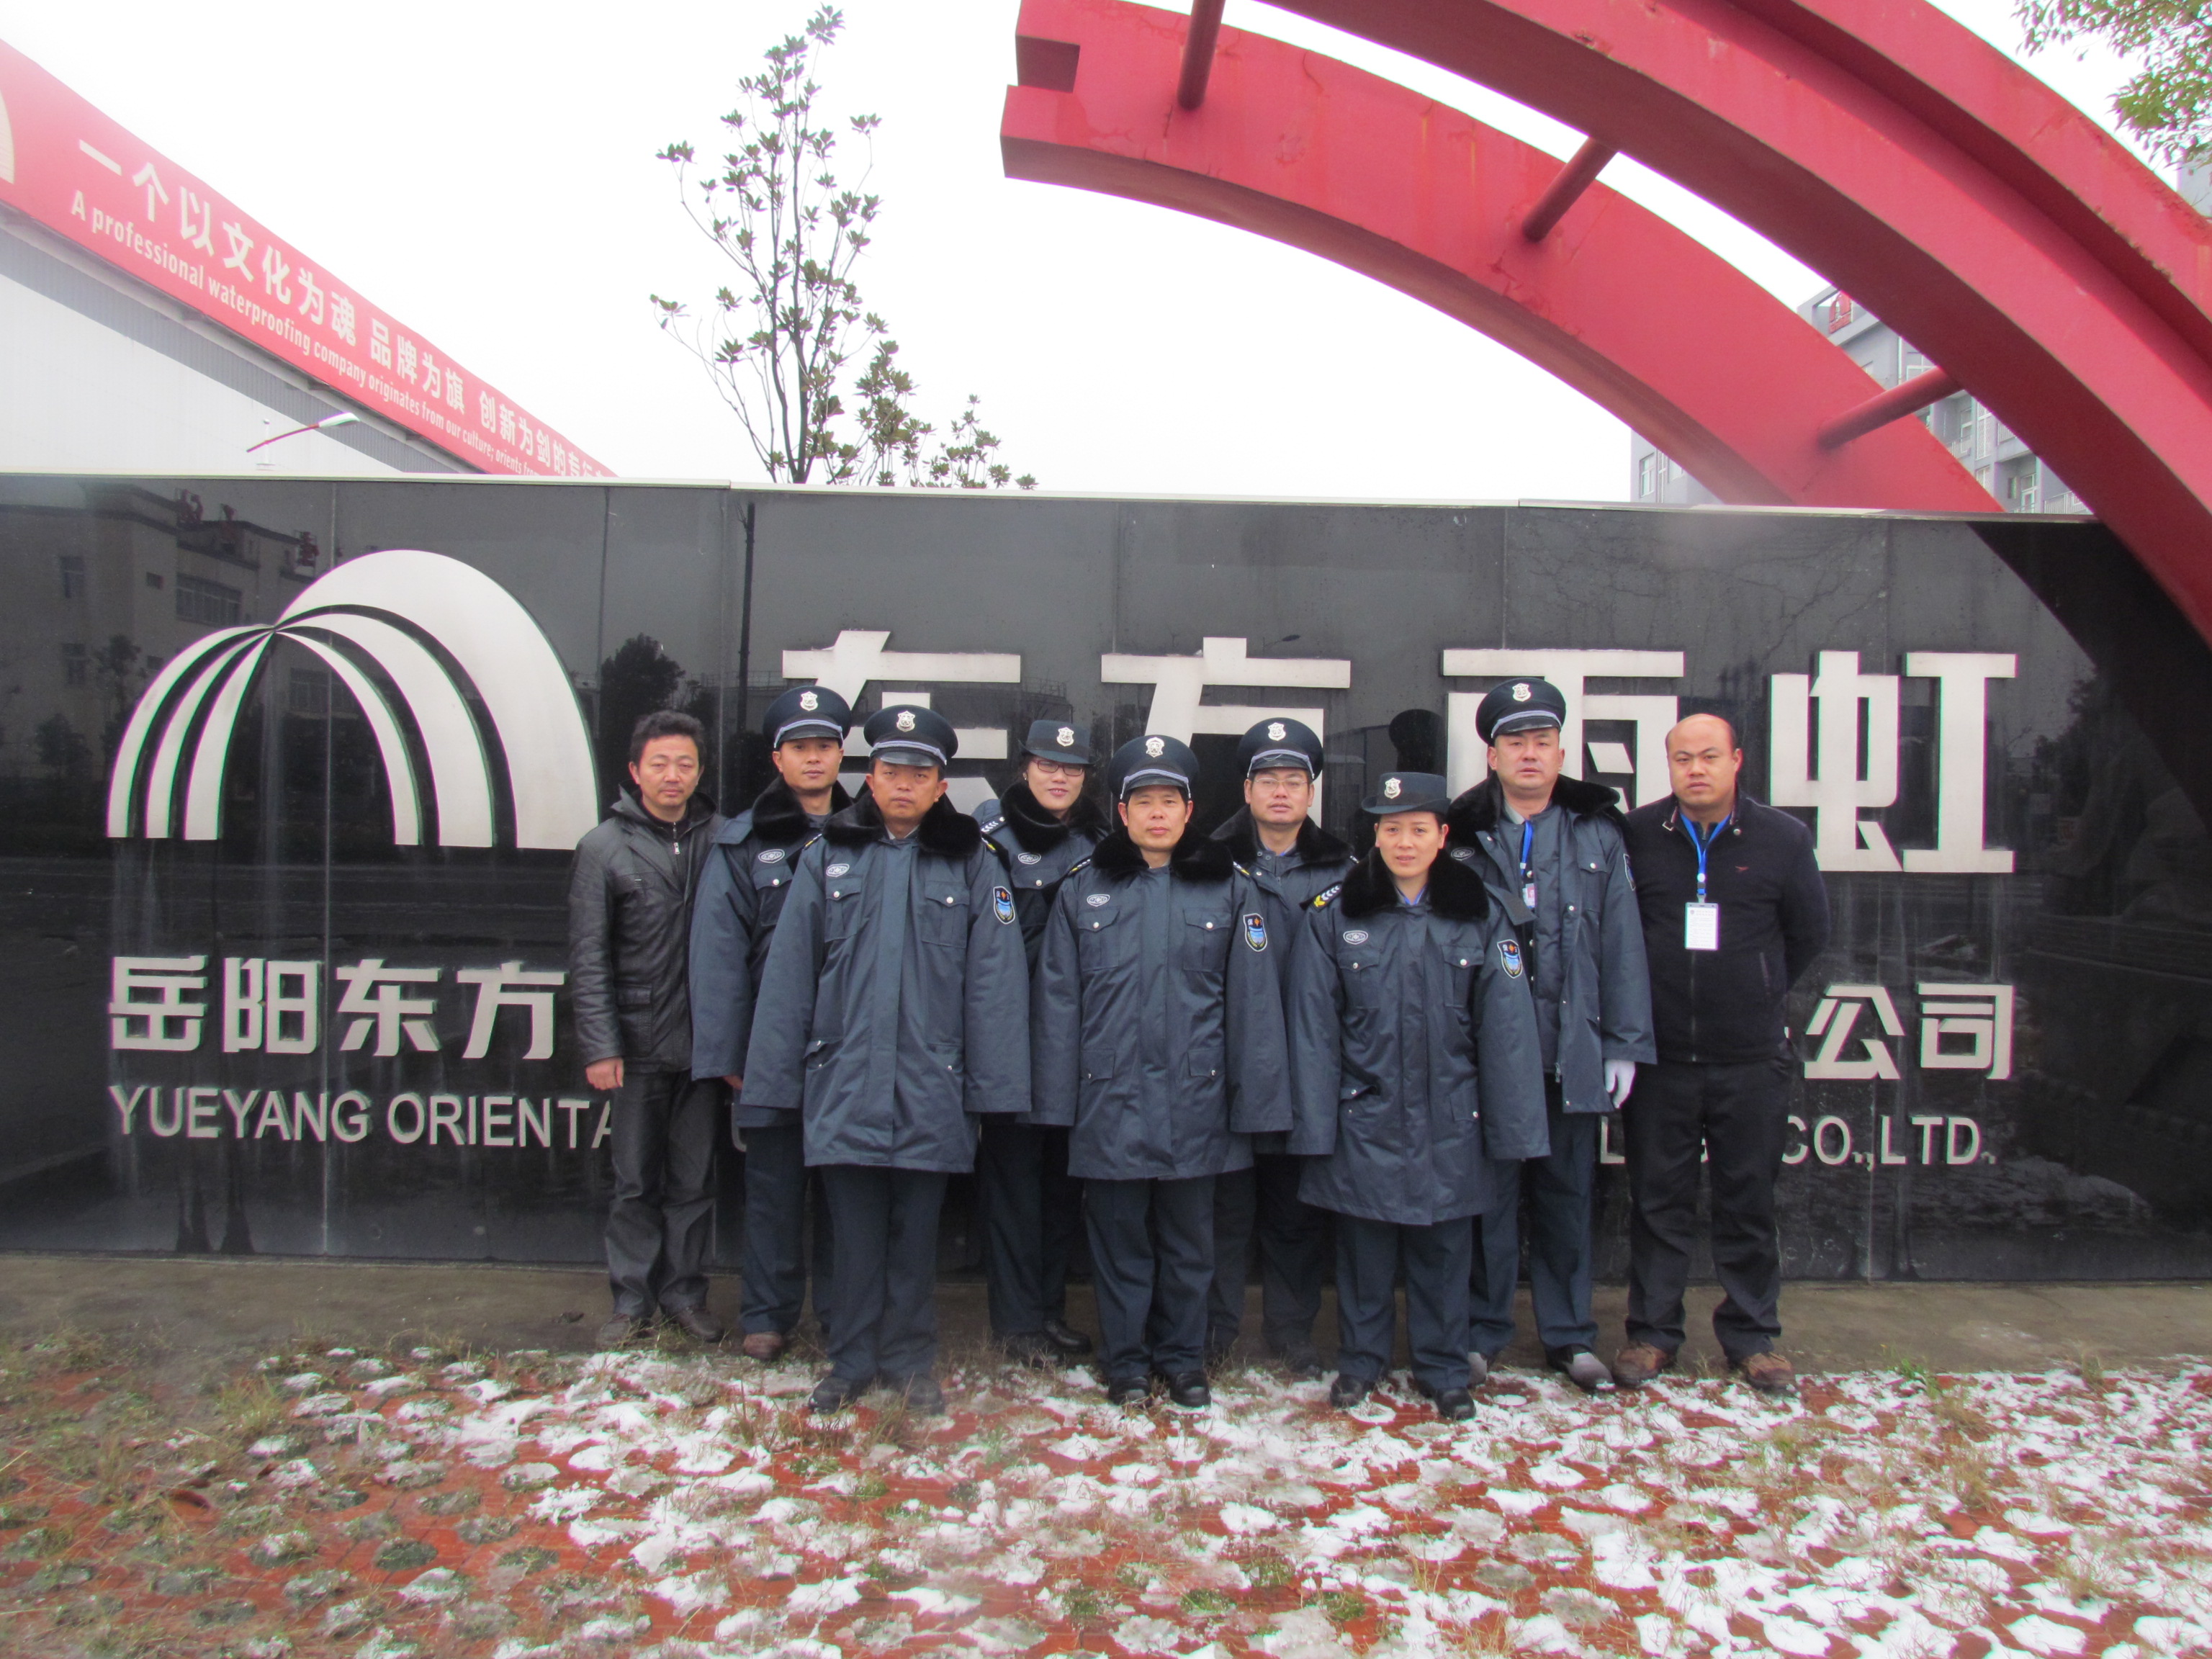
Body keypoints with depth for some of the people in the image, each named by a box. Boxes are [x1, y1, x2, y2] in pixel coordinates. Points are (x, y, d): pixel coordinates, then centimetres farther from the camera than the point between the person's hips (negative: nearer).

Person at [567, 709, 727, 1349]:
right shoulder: (604, 846, 0)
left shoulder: (722, 839, 3)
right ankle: (633, 1300, 22)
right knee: (636, 1181, 9)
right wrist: (599, 1045, -8)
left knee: (694, 1179, 11)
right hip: (639, 1044, -1)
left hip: (702, 1043, 1)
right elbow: (588, 957, -2)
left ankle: (685, 1293, 24)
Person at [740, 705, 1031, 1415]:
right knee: (854, 1234, 10)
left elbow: (994, 980, -3)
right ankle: (852, 1362, 26)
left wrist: (993, 1084, -9)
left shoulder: (972, 864, 2)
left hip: (931, 1086, -1)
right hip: (843, 1083, 1)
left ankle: (911, 1361, 28)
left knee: (916, 1235, 11)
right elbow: (788, 971, 3)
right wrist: (774, 1077, 0)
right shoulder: (828, 855, 5)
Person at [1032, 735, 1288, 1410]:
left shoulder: (1230, 890, 2)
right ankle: (1125, 1359, 28)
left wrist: (1254, 1100, -4)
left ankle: (1183, 1355, 31)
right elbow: (1057, 1000, 2)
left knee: (1189, 1240, 13)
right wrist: (1056, 1101, -2)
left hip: (1194, 1101, 0)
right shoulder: (1083, 890, 4)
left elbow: (1253, 1001, 0)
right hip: (1110, 1100, 0)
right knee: (1118, 1239, 11)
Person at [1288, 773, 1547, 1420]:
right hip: (1364, 1118, 0)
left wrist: (1512, 1127, -3)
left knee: (1444, 1249, 11)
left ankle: (1443, 1368, 29)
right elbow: (1313, 1028, -2)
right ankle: (1360, 1359, 30)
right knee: (1364, 1247, 11)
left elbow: (1506, 1026, 0)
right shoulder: (1334, 915, -2)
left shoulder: (1480, 915, 1)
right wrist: (1315, 1124, -6)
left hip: (1449, 1121, 1)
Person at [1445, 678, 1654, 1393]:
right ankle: (1482, 1332, 20)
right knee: (1491, 1192, 5)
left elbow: (1622, 944, 5)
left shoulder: (1598, 835, 7)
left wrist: (1625, 1042, 1)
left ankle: (1569, 1334, 26)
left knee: (1567, 1193, 12)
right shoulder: (1465, 837, 2)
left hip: (1573, 1049, 2)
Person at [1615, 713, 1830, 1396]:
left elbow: (1809, 934, 12)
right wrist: (1641, 1000, 8)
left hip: (1751, 1060, 1)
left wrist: (1757, 995, 11)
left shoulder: (1783, 838, 0)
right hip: (1658, 1057, 0)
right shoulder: (1635, 835, -2)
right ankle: (1651, 1331, 21)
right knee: (1658, 1198, 8)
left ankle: (1752, 1334, 25)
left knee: (1750, 1199, 10)